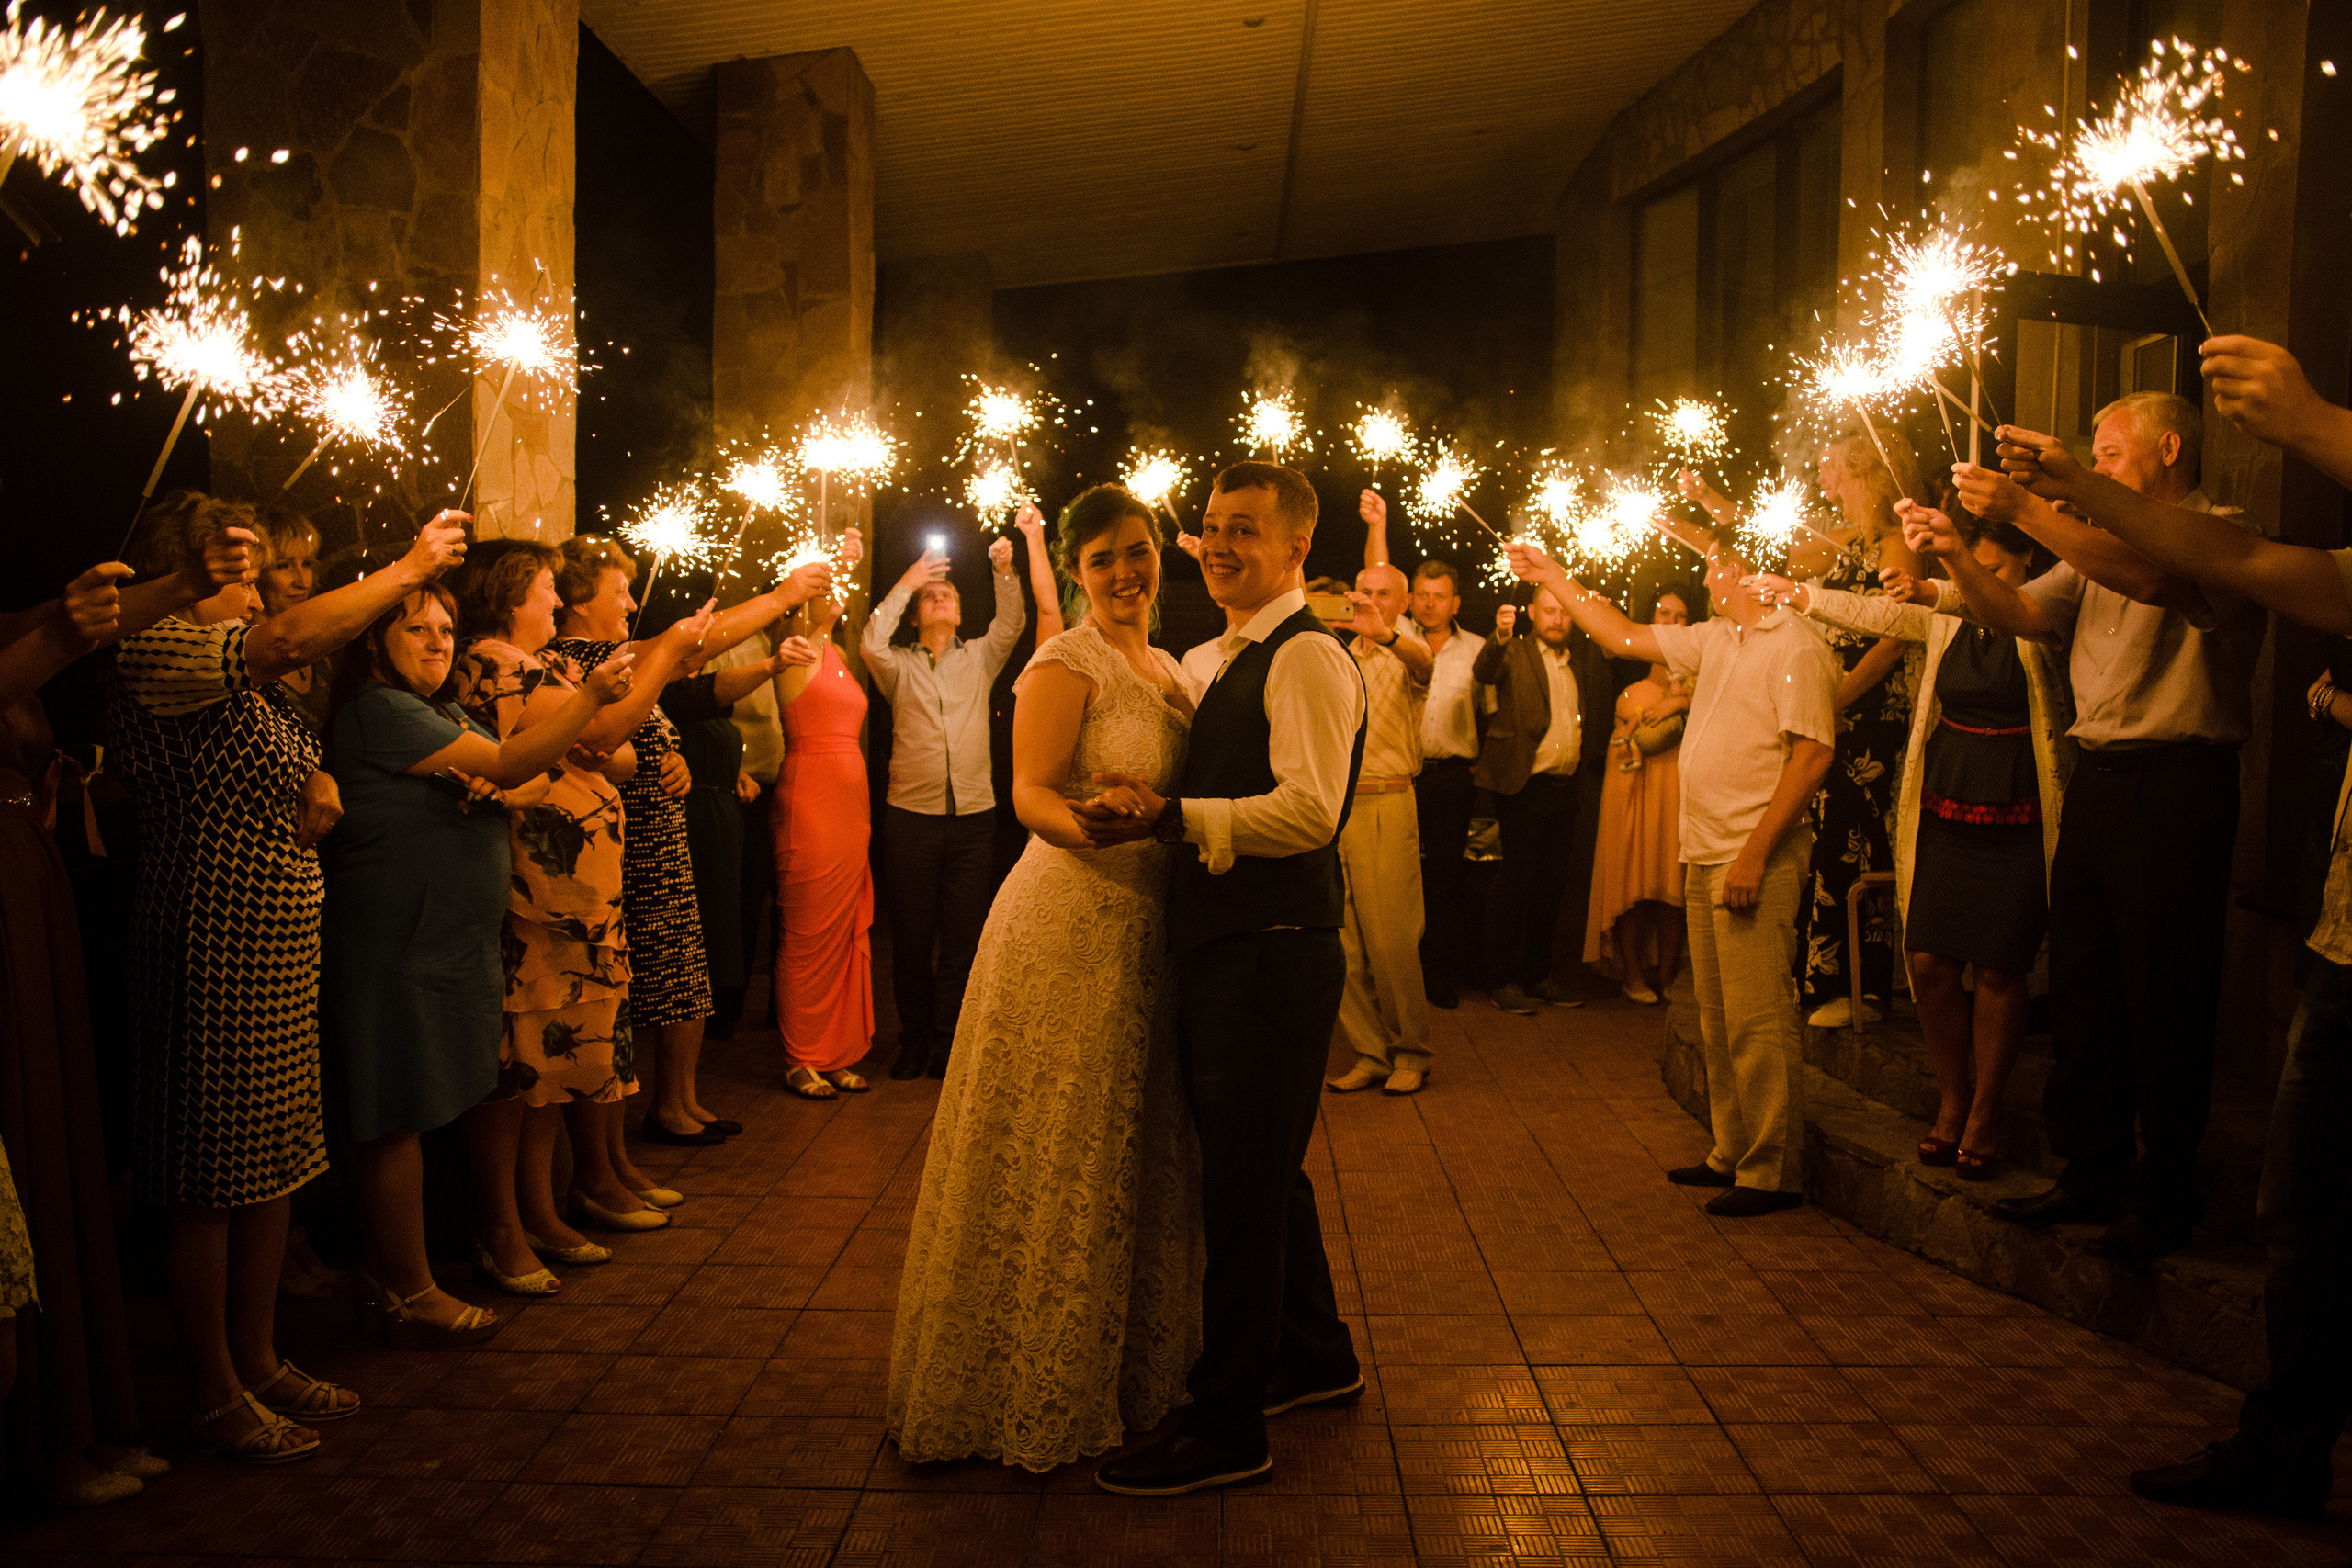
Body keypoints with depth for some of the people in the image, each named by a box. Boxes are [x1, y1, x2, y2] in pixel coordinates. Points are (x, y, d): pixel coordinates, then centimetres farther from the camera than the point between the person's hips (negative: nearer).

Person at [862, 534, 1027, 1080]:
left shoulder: (979, 658, 13)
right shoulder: (899, 665, 9)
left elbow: (1011, 625, -1)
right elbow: (871, 642, -10)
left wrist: (1004, 572, -15)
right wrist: (906, 583, -7)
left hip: (974, 816, 1)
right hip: (911, 816, -1)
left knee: (962, 937, 4)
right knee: (911, 935, 6)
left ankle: (947, 1045, 13)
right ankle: (914, 1040, 18)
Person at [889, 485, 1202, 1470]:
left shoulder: (1168, 670, 14)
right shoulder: (1066, 665, -11)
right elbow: (1030, 794, -21)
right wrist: (1095, 825, -39)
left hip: (1143, 934, 8)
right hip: (1066, 929, -8)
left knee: (1131, 1158, 17)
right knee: (1052, 1165, 2)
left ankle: (1126, 1366, 33)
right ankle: (1033, 1396, 19)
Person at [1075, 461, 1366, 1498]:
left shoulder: (1307, 656, -13)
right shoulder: (1238, 660, 18)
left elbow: (1309, 809, -24)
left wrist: (1170, 815, -26)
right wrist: (1152, 807, 4)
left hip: (1272, 955, -10)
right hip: (1228, 947, 10)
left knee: (1244, 1189, -1)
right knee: (1263, 1169, 21)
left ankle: (1228, 1429, 13)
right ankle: (1315, 1357, 39)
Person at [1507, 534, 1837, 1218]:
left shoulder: (1797, 648, -10)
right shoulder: (1716, 640, 15)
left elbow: (1813, 754, -17)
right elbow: (1624, 637, 24)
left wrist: (1754, 854, -21)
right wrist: (1552, 576, 24)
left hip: (1756, 859, -9)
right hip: (1705, 855, 9)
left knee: (1758, 1018, -7)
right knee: (1717, 1017, 13)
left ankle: (1774, 1172, 2)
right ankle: (1733, 1153, 22)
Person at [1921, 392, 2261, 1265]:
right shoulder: (2099, 544, 18)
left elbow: (2155, 579, -26)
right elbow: (2021, 614, 9)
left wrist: (2026, 512, -28)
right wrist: (1956, 556, -7)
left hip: (2178, 784, -7)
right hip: (2096, 779, 7)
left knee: (2164, 1001, 0)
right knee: (2080, 988, 11)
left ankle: (2163, 1193, 12)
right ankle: (2090, 1172, 22)